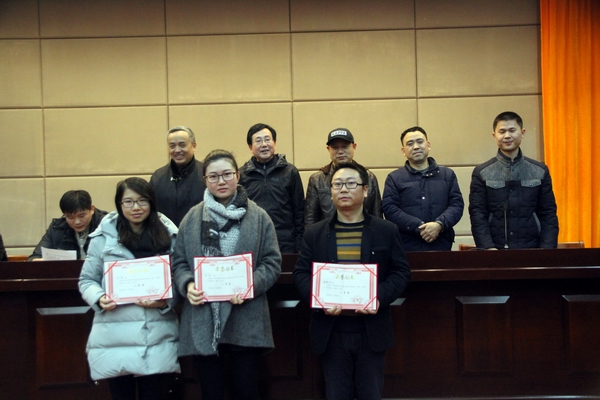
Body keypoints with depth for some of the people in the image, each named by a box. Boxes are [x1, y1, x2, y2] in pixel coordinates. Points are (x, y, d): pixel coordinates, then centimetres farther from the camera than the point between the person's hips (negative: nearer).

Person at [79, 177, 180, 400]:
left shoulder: (168, 235, 6)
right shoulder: (104, 236, 2)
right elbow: (87, 280, 7)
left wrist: (166, 300, -12)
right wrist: (99, 299, -13)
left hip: (158, 337, 1)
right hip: (115, 337, -1)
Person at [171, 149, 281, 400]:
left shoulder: (258, 217, 4)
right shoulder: (192, 218, 9)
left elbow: (272, 262, 1)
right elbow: (179, 263, 10)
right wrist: (187, 285, -11)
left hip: (246, 323, -1)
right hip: (203, 323, 1)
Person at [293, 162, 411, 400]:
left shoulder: (387, 231, 4)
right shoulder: (314, 233, 6)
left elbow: (401, 272, 1)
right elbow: (301, 274, 3)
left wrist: (380, 297, -17)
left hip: (372, 330, 0)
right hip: (331, 332, 1)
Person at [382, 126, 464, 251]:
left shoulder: (447, 175, 14)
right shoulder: (394, 178, 9)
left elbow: (457, 204, 5)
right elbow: (390, 209, -3)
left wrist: (439, 224, -14)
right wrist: (419, 227, -14)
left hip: (441, 246, 1)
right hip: (407, 247, -1)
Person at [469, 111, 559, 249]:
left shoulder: (540, 171, 6)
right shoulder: (482, 173, 2)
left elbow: (548, 215, 5)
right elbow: (478, 215, -2)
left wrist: (547, 248, -7)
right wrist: (488, 247, -15)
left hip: (532, 250, 1)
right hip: (495, 251, -1)